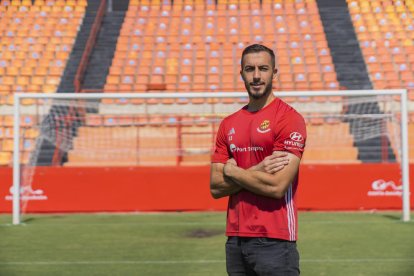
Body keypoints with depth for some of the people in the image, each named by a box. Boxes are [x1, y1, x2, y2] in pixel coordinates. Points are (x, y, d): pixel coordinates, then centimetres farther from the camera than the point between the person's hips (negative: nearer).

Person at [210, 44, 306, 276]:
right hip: (235, 239, 6)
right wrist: (257, 171, -9)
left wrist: (232, 170, -4)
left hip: (274, 241, -6)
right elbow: (216, 187, 5)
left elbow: (277, 186, -16)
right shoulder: (229, 124, 12)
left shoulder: (289, 118, -7)